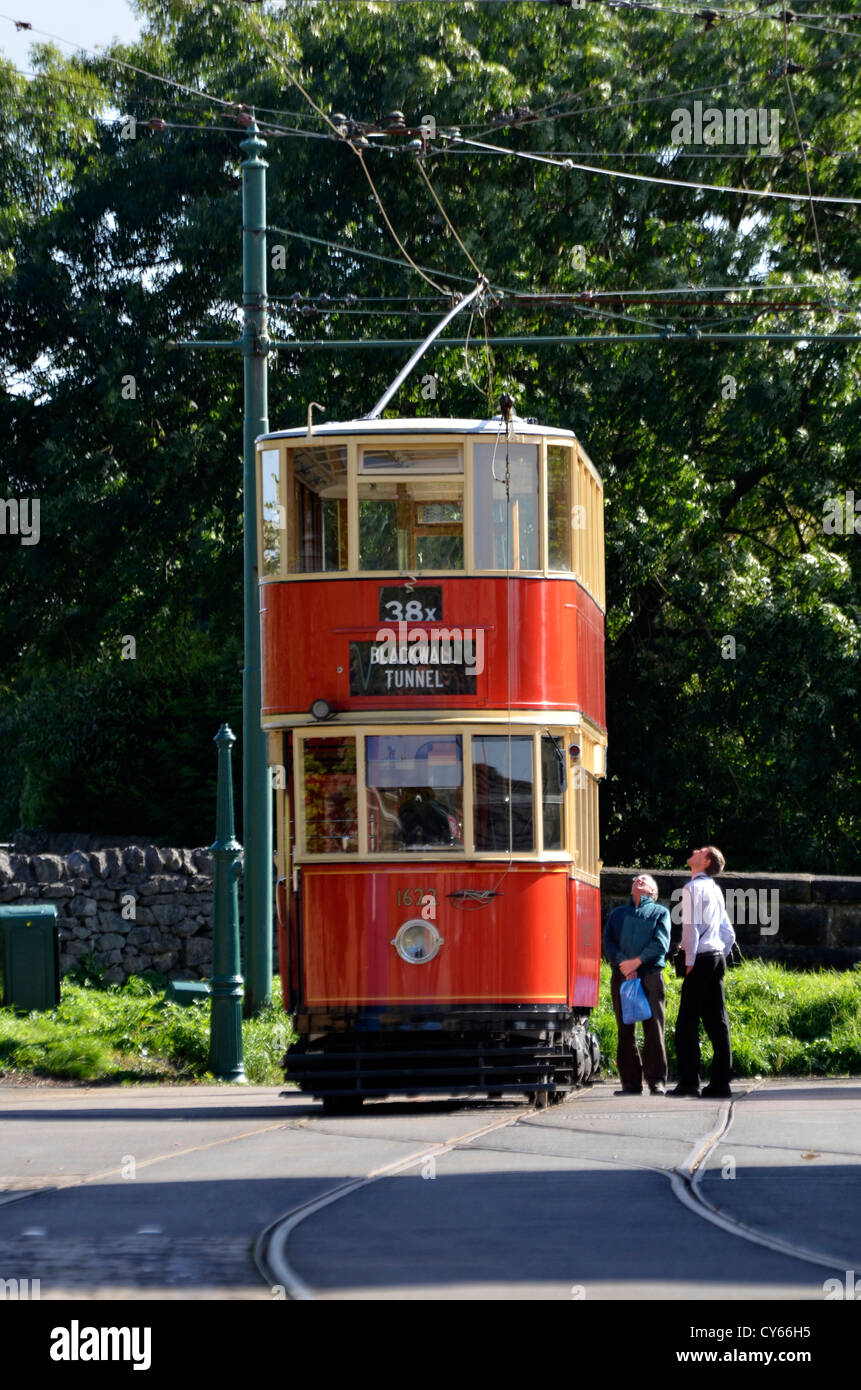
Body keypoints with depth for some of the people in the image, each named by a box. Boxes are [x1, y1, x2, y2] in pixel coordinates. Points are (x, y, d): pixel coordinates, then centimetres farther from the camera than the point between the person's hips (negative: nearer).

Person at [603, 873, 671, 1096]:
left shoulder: (660, 912, 14)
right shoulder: (617, 914, 22)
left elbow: (661, 943, -1)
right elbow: (608, 942, 8)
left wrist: (637, 961, -13)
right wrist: (621, 963, -10)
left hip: (650, 975, -3)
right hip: (621, 976, 3)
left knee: (653, 1028, -9)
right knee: (625, 1031, 0)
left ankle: (657, 1083, -8)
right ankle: (631, 1083, 2)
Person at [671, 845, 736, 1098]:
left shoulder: (693, 888, -8)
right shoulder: (715, 890, 18)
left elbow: (691, 926, -16)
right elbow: (729, 934, 20)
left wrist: (690, 962, -13)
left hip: (701, 961, -8)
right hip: (718, 958, 8)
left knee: (688, 1022, -6)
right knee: (717, 1022, 6)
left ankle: (689, 1082, -10)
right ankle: (720, 1084, 6)